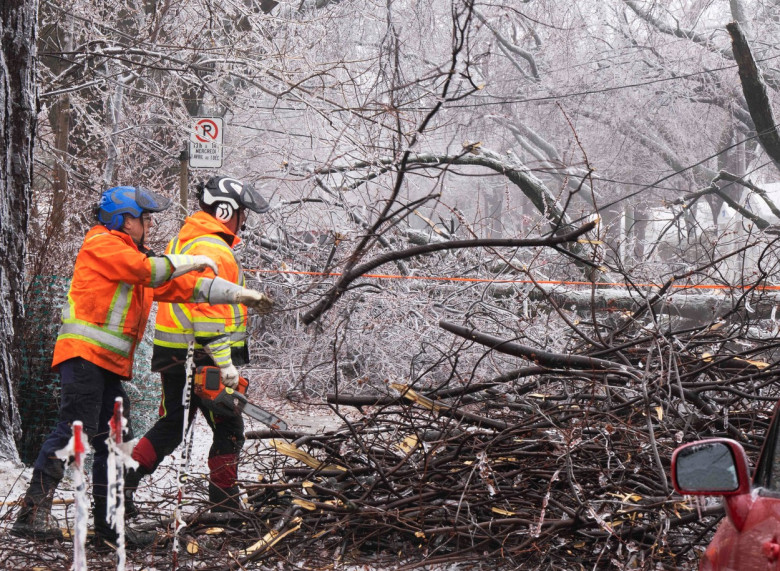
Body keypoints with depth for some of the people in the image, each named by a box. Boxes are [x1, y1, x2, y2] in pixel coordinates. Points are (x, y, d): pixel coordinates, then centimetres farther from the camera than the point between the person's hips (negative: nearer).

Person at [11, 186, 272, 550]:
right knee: (75, 431, -19)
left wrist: (238, 294, 21)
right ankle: (33, 513, -21)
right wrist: (192, 261, -2)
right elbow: (147, 270, -16)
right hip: (84, 355, -10)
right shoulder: (102, 244, -3)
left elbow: (178, 287, 24)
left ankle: (109, 526, 12)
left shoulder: (132, 255, 24)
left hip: (110, 364, 10)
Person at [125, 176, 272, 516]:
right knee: (229, 430, 2)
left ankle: (122, 483, 7)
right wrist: (225, 362, -24)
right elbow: (207, 308, -24)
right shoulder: (212, 250, -16)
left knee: (170, 427, 16)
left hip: (172, 355, 10)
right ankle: (225, 507, 6)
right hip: (200, 357, -9)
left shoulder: (182, 241, 17)